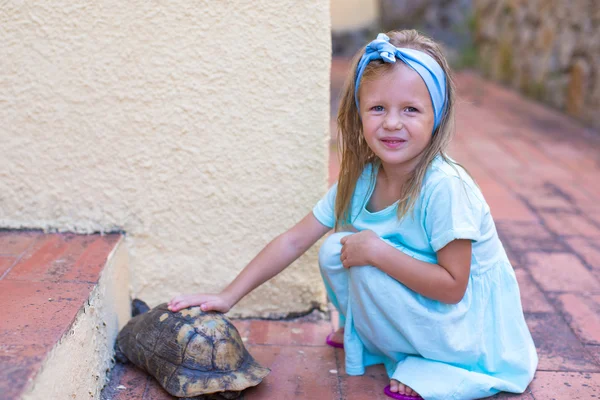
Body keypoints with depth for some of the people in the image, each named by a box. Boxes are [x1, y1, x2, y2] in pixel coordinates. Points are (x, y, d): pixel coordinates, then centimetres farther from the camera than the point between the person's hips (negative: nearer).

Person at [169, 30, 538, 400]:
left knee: (366, 266, -24)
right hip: (419, 309, 6)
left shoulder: (445, 187, -29)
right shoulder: (359, 180, -9)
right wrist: (229, 296, -9)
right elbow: (293, 241, -6)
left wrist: (378, 251, -31)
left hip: (467, 325, -6)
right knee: (335, 250, -8)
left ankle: (431, 363, -3)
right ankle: (362, 334, 14)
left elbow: (452, 286, -26)